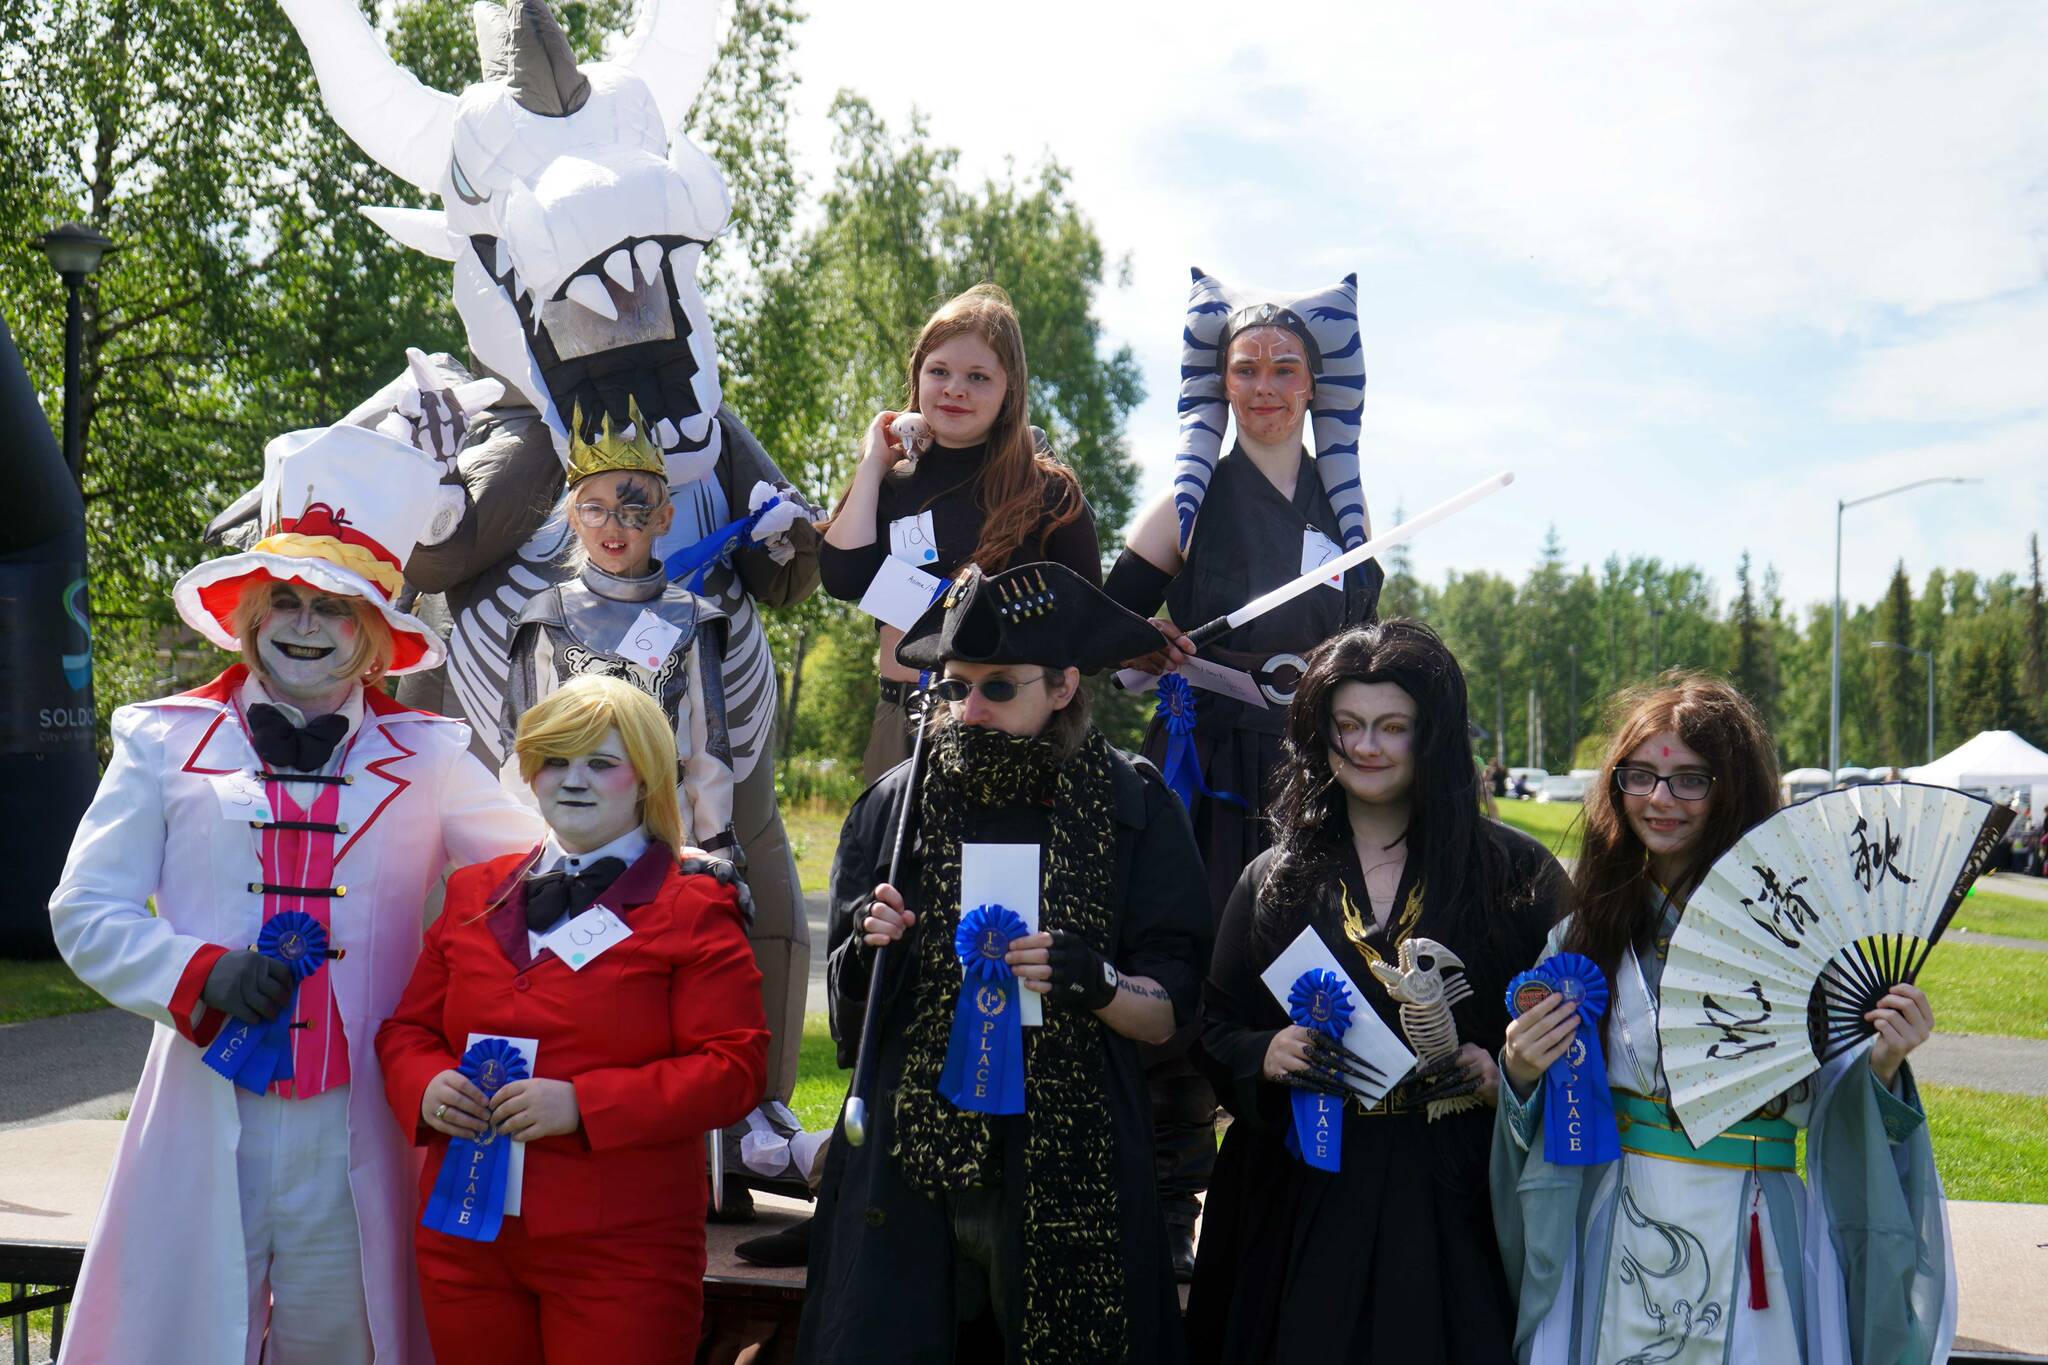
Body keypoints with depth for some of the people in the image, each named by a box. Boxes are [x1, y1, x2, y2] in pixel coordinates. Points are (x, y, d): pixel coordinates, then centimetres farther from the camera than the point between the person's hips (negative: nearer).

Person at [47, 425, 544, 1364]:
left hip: (354, 1121, 1)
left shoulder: (427, 758, 9)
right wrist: (202, 975, -10)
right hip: (208, 1113, 0)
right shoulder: (168, 743, 8)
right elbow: (85, 912, 5)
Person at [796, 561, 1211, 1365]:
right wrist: (867, 955, -12)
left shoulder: (1135, 809, 0)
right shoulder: (895, 805, 5)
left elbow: (1169, 1015, -1)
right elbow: (843, 1003, 9)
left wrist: (1099, 987, -21)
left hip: (1068, 1177, -1)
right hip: (904, 1169, 2)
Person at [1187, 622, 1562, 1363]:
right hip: (1305, 1197, 2)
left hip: (1454, 1198, -1)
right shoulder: (1274, 879, 8)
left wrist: (1502, 1071, -16)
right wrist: (1265, 1055, -10)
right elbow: (1215, 1029, 9)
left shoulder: (1512, 872, 1)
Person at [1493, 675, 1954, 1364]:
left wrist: (1882, 1066, -21)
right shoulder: (1589, 926, 2)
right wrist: (1521, 1074, -12)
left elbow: (1836, 1108, -3)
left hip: (1761, 1245, -2)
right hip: (1620, 1247, 2)